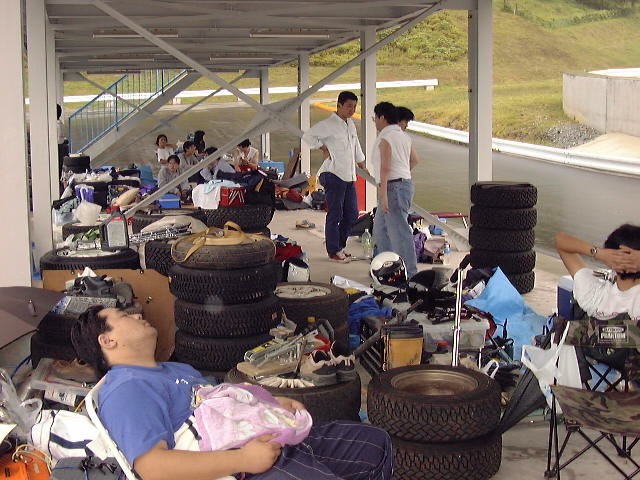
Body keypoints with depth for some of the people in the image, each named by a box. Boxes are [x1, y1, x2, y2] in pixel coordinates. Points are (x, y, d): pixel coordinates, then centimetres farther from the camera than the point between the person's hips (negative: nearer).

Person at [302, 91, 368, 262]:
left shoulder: (350, 124, 18)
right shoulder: (328, 124, -8)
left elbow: (356, 147, 29)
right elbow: (308, 136, -17)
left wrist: (363, 167, 30)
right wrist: (323, 148, -13)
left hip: (349, 176, 8)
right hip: (334, 175, -8)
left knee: (352, 215, 9)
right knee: (335, 214, -5)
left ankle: (340, 246, 21)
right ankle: (334, 251, 1)